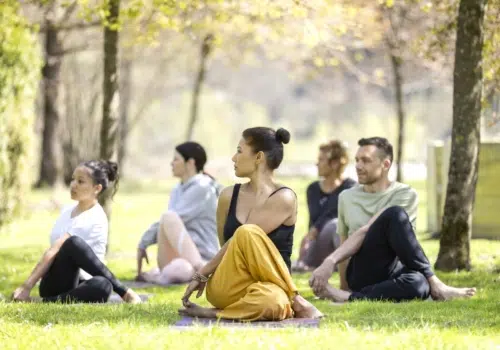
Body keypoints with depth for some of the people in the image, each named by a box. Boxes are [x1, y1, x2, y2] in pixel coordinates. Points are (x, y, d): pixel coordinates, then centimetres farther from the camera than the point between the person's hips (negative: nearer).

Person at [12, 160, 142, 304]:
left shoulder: (94, 218, -11)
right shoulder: (67, 211, 13)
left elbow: (55, 251, -17)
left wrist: (27, 287, -24)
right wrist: (26, 286, 5)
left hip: (78, 283, -6)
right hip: (54, 285, 6)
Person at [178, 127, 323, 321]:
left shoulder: (284, 198, -5)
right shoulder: (229, 196, 11)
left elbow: (239, 240, -11)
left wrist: (202, 274, -10)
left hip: (268, 284, -3)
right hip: (226, 288, 3)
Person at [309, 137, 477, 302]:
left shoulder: (406, 195, 3)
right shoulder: (346, 198, 18)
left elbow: (365, 232, -10)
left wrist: (330, 261, -20)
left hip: (393, 271, -2)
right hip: (363, 274, 2)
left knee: (418, 284, -44)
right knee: (395, 215, -29)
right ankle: (434, 285, -28)